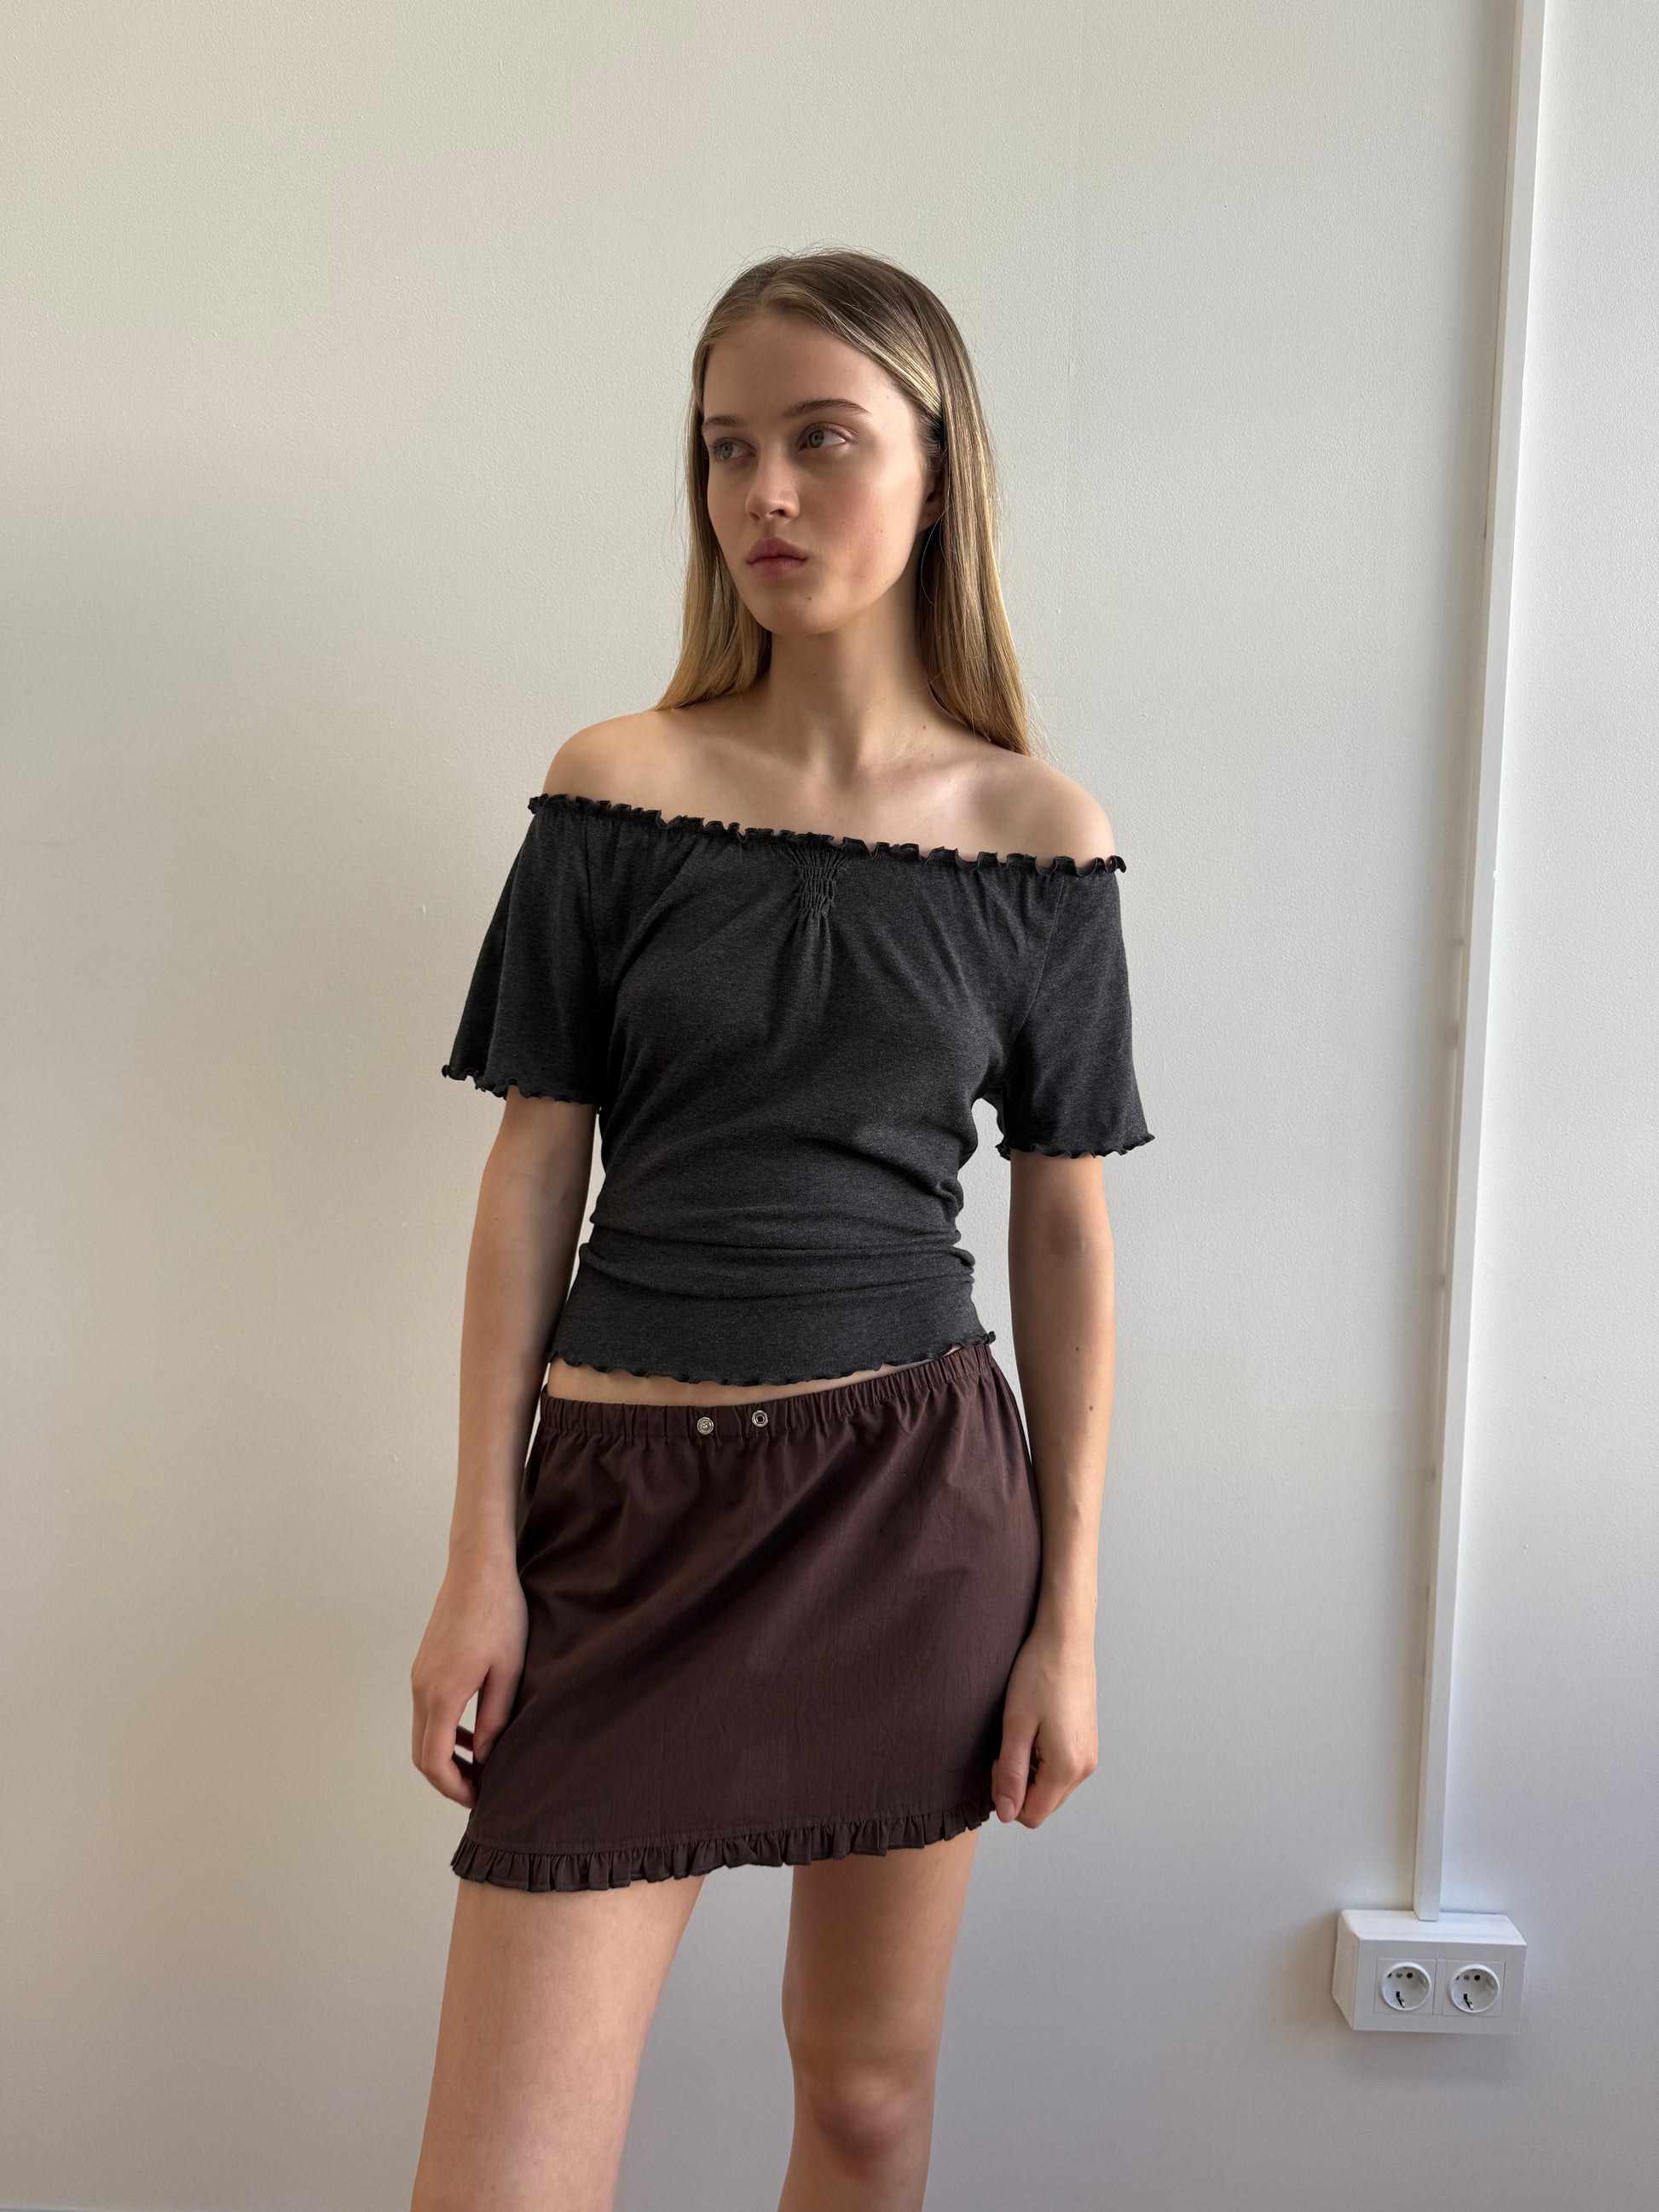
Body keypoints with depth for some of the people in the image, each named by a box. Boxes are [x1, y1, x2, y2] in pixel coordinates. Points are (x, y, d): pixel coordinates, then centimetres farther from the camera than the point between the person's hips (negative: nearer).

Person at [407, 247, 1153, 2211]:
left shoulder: (1040, 832, 0)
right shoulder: (615, 788, -1)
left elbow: (1063, 1228, 3)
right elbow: (534, 1172, 0)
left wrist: (1070, 1611, 2)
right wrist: (479, 1554, -1)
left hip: (917, 1493, 1)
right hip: (626, 1492, 0)